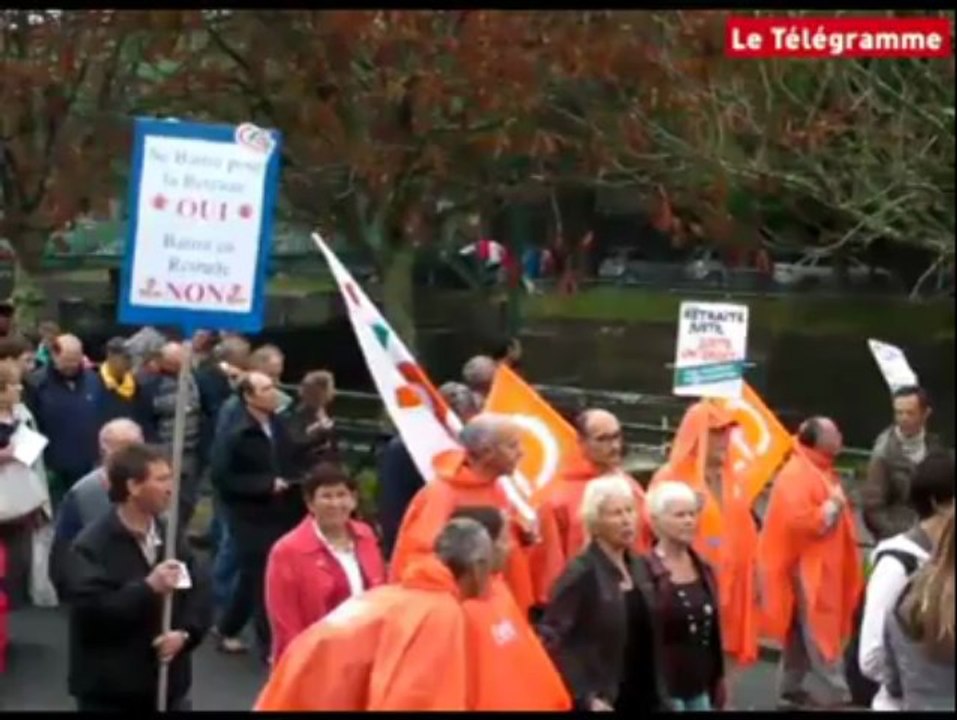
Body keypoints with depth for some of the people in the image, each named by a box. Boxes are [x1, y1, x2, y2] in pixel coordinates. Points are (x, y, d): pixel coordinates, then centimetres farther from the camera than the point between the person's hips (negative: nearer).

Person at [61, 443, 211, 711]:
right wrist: (147, 588, -27)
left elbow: (198, 593, 5)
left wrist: (185, 633, -14)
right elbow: (89, 610, -24)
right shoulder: (91, 546, -13)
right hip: (109, 693, -6)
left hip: (169, 686, 6)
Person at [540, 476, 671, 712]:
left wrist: (661, 695, 12)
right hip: (605, 702, -7)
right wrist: (586, 698, -21)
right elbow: (553, 641, -17)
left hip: (645, 699, 7)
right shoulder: (580, 574, -13)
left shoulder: (640, 568, 10)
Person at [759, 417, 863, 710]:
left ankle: (790, 689, 22)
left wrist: (839, 508, 11)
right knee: (820, 632, -7)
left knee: (802, 633, 14)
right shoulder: (796, 475, -18)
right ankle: (838, 694, -5)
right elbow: (800, 522, -29)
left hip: (822, 565, 10)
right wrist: (833, 506, -19)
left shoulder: (820, 470, 15)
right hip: (807, 567, -10)